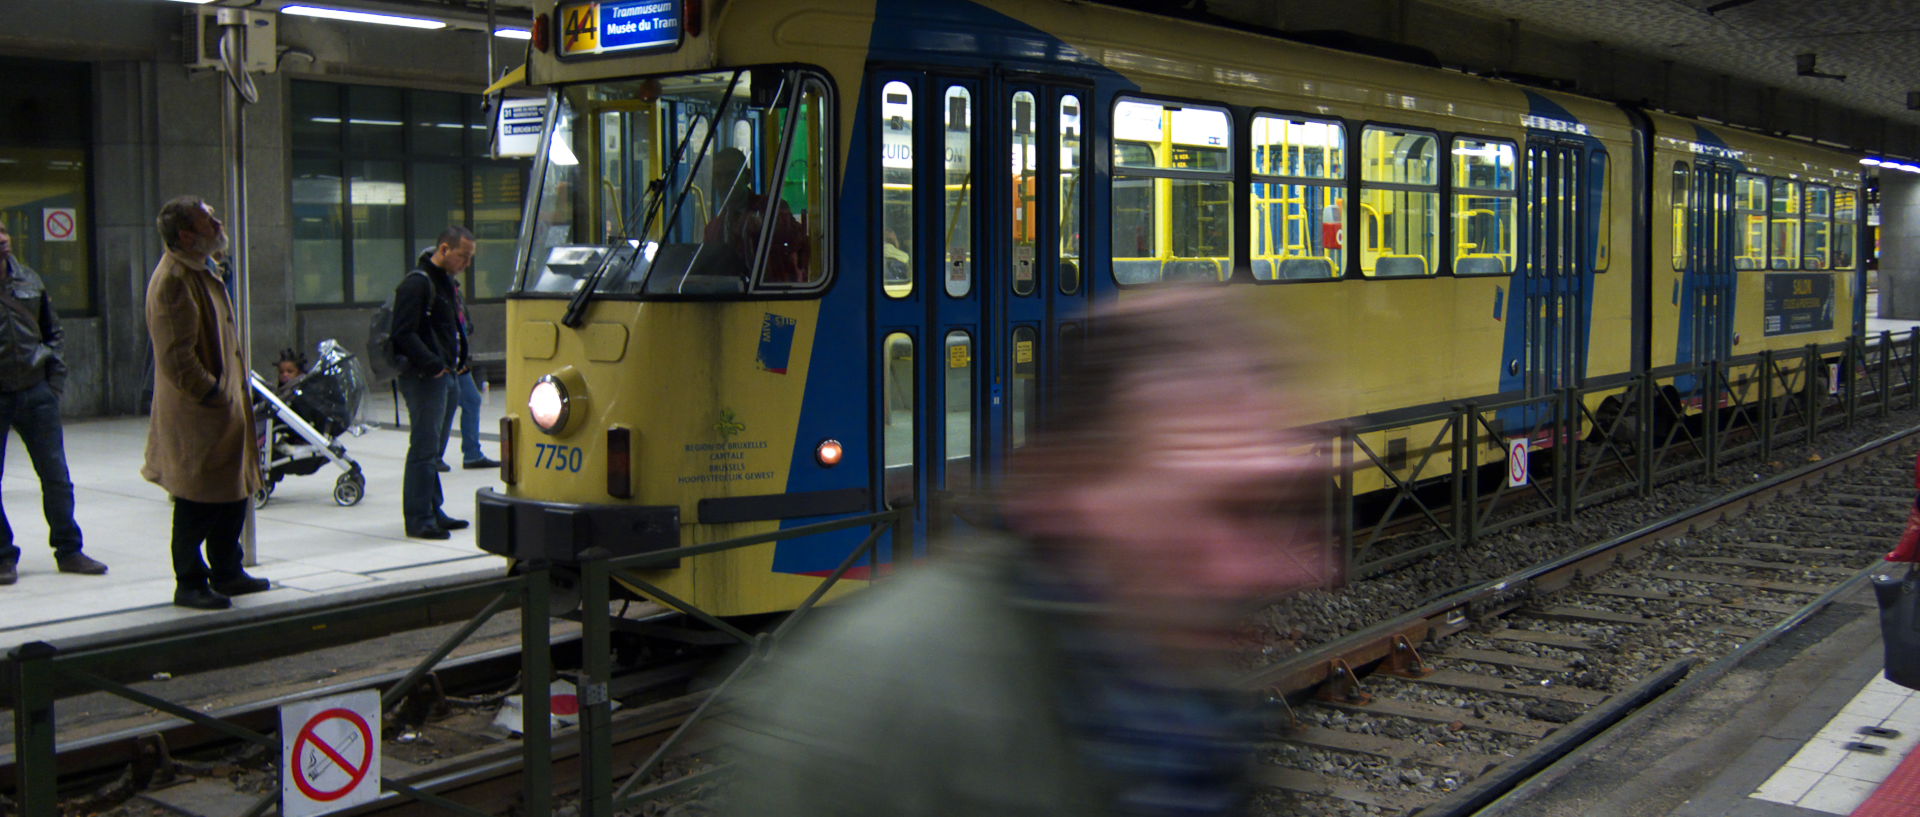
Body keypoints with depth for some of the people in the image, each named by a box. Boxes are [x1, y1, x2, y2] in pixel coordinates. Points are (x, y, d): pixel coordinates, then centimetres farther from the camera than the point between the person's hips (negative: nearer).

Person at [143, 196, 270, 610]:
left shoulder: (206, 270, 15)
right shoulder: (173, 280, -18)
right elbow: (177, 357, -23)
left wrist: (239, 382, 17)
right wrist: (212, 393, -17)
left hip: (225, 402, 10)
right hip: (194, 414, -10)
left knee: (234, 492, 17)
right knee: (197, 499, -1)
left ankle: (227, 573, 29)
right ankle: (189, 583, 10)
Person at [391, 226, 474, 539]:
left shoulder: (445, 282, 18)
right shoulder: (417, 283, -13)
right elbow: (404, 334, -20)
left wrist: (459, 359, 14)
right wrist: (433, 365, -22)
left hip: (443, 376, 10)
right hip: (424, 378, -10)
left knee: (434, 449, 15)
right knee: (424, 449, -7)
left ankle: (432, 513, 23)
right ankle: (419, 520, -3)